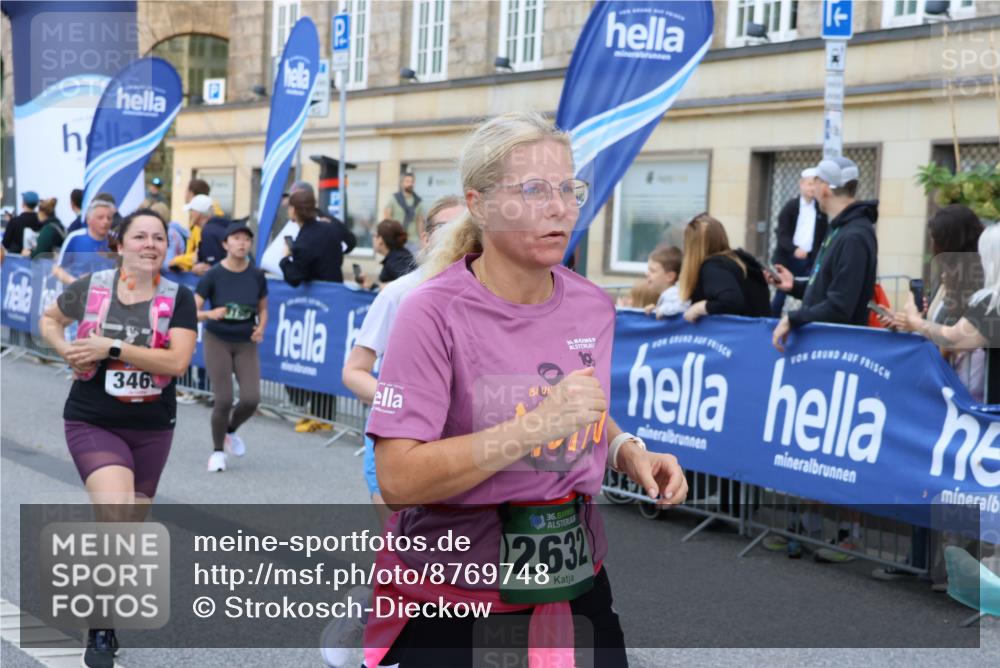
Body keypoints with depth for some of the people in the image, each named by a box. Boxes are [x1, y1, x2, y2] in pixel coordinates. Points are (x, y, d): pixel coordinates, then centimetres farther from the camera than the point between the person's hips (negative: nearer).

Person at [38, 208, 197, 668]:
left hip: (152, 429, 2)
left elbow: (177, 360, -19)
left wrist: (112, 347, -23)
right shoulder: (91, 288, -5)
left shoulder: (178, 298, -6)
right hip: (92, 423, -2)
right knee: (116, 516, -23)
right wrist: (66, 351, -6)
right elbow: (49, 319, 15)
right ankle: (101, 629, -5)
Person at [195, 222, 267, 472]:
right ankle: (218, 451, 15)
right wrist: (210, 314, -34)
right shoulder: (213, 275, -11)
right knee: (224, 400, -10)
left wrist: (261, 327, -9)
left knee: (251, 399, -11)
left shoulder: (257, 276, -3)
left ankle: (231, 431, 23)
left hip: (246, 343, 2)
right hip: (217, 341, -2)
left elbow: (263, 309, 11)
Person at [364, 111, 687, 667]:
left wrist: (627, 451, -2)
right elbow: (398, 479, -23)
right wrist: (535, 427, -27)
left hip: (575, 576, 5)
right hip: (449, 599, -5)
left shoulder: (593, 306, 0)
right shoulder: (435, 314, -17)